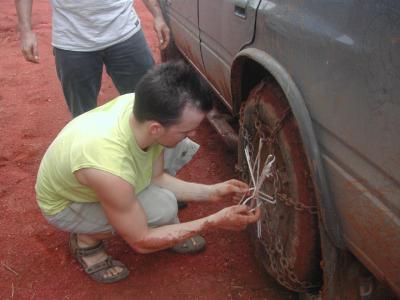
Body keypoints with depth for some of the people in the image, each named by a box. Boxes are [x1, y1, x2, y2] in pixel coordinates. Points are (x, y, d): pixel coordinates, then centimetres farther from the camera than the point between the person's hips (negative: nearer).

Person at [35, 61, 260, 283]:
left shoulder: (142, 105, -25)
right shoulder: (110, 168, -44)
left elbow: (157, 177, -6)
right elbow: (141, 241, -26)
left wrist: (211, 192, -12)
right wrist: (214, 221, -25)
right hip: (64, 203, -6)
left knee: (180, 148, -8)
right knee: (163, 207, -27)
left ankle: (171, 233, 8)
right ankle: (87, 240, -2)